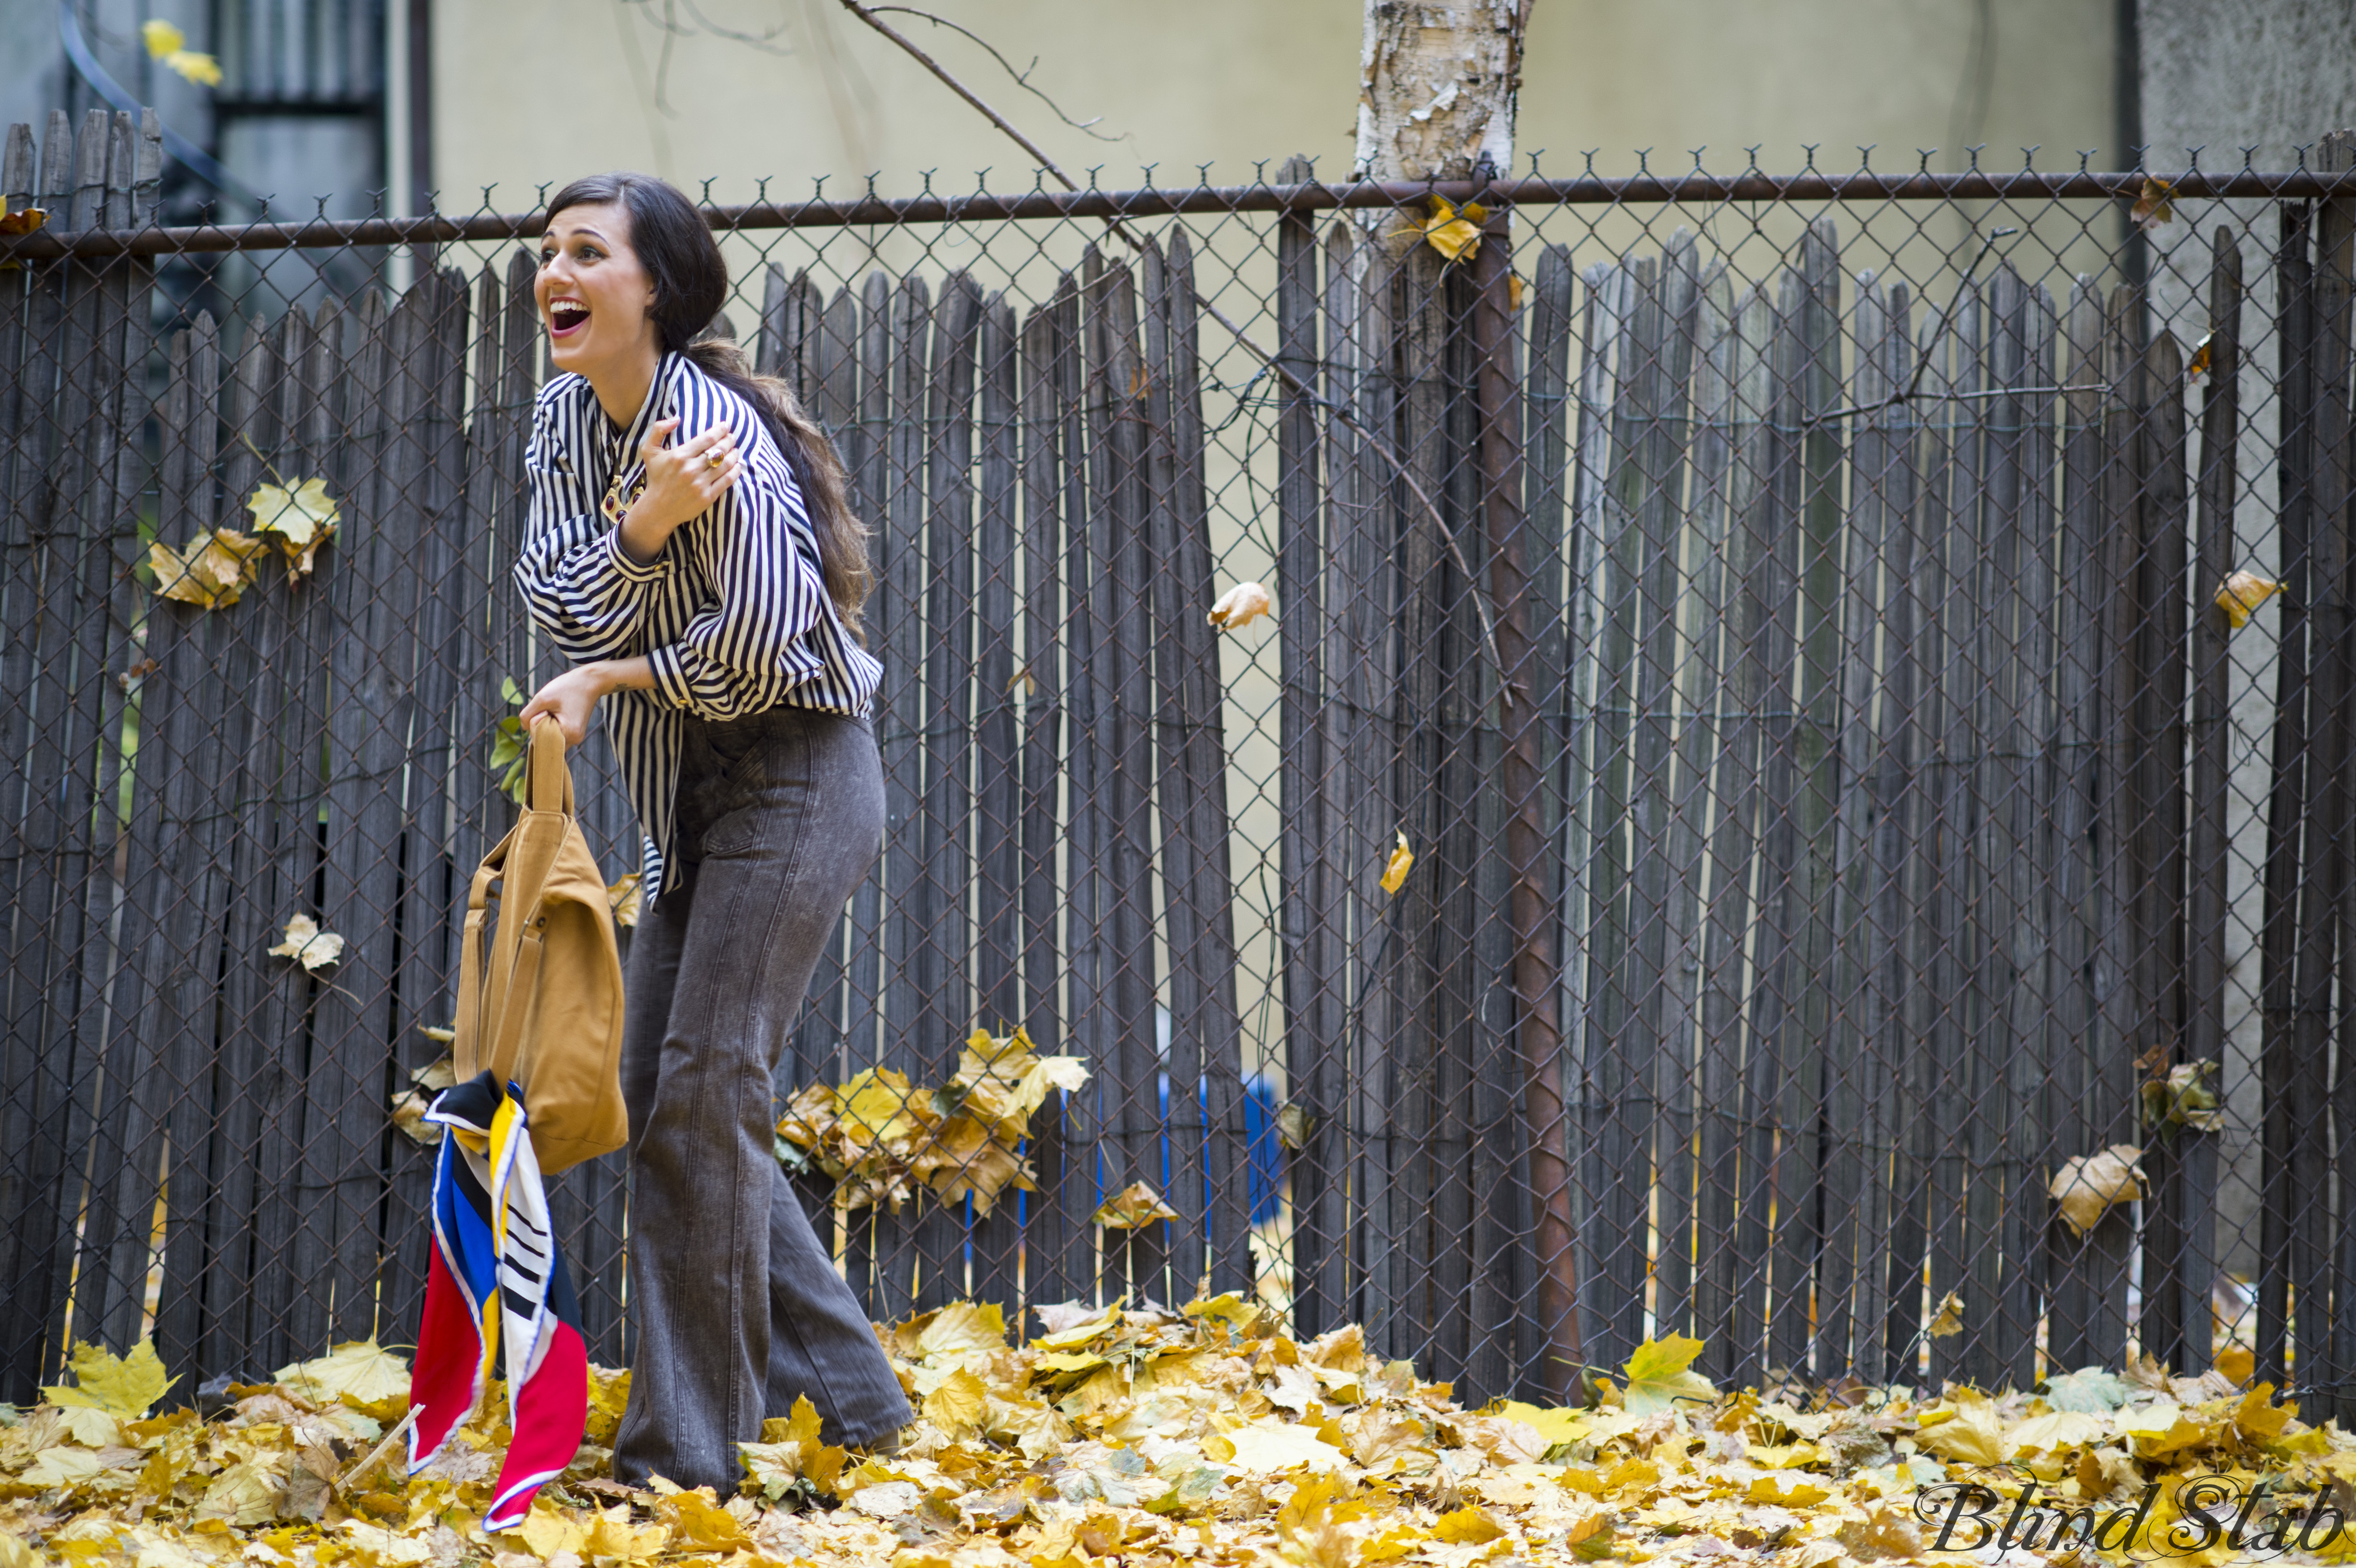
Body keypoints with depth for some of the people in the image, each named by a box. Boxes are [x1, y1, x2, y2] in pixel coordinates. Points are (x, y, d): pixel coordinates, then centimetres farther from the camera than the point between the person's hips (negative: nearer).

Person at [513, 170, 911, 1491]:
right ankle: (846, 1399, 17)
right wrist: (642, 523, -25)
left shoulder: (715, 425, -21)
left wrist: (612, 676, -11)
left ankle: (685, 1455, -9)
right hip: (698, 792, 9)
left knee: (704, 1090, -12)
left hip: (797, 775, -9)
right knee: (661, 1091, 10)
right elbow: (560, 605, -7)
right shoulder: (570, 417, 4)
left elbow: (756, 648, -23)